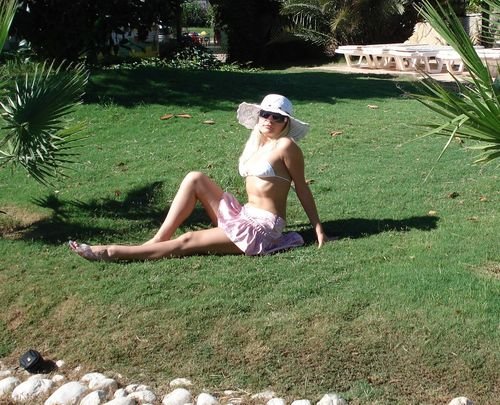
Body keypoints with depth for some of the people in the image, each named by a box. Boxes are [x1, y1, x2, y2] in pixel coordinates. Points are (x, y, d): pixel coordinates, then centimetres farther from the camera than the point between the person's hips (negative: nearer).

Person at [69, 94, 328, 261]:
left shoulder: (286, 146, -10)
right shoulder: (255, 142, 11)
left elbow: (302, 188, -6)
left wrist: (318, 228, -5)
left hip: (263, 228, -7)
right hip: (242, 216, 8)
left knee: (188, 241, -15)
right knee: (195, 179, -6)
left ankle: (113, 252, -12)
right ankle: (157, 240, -10)